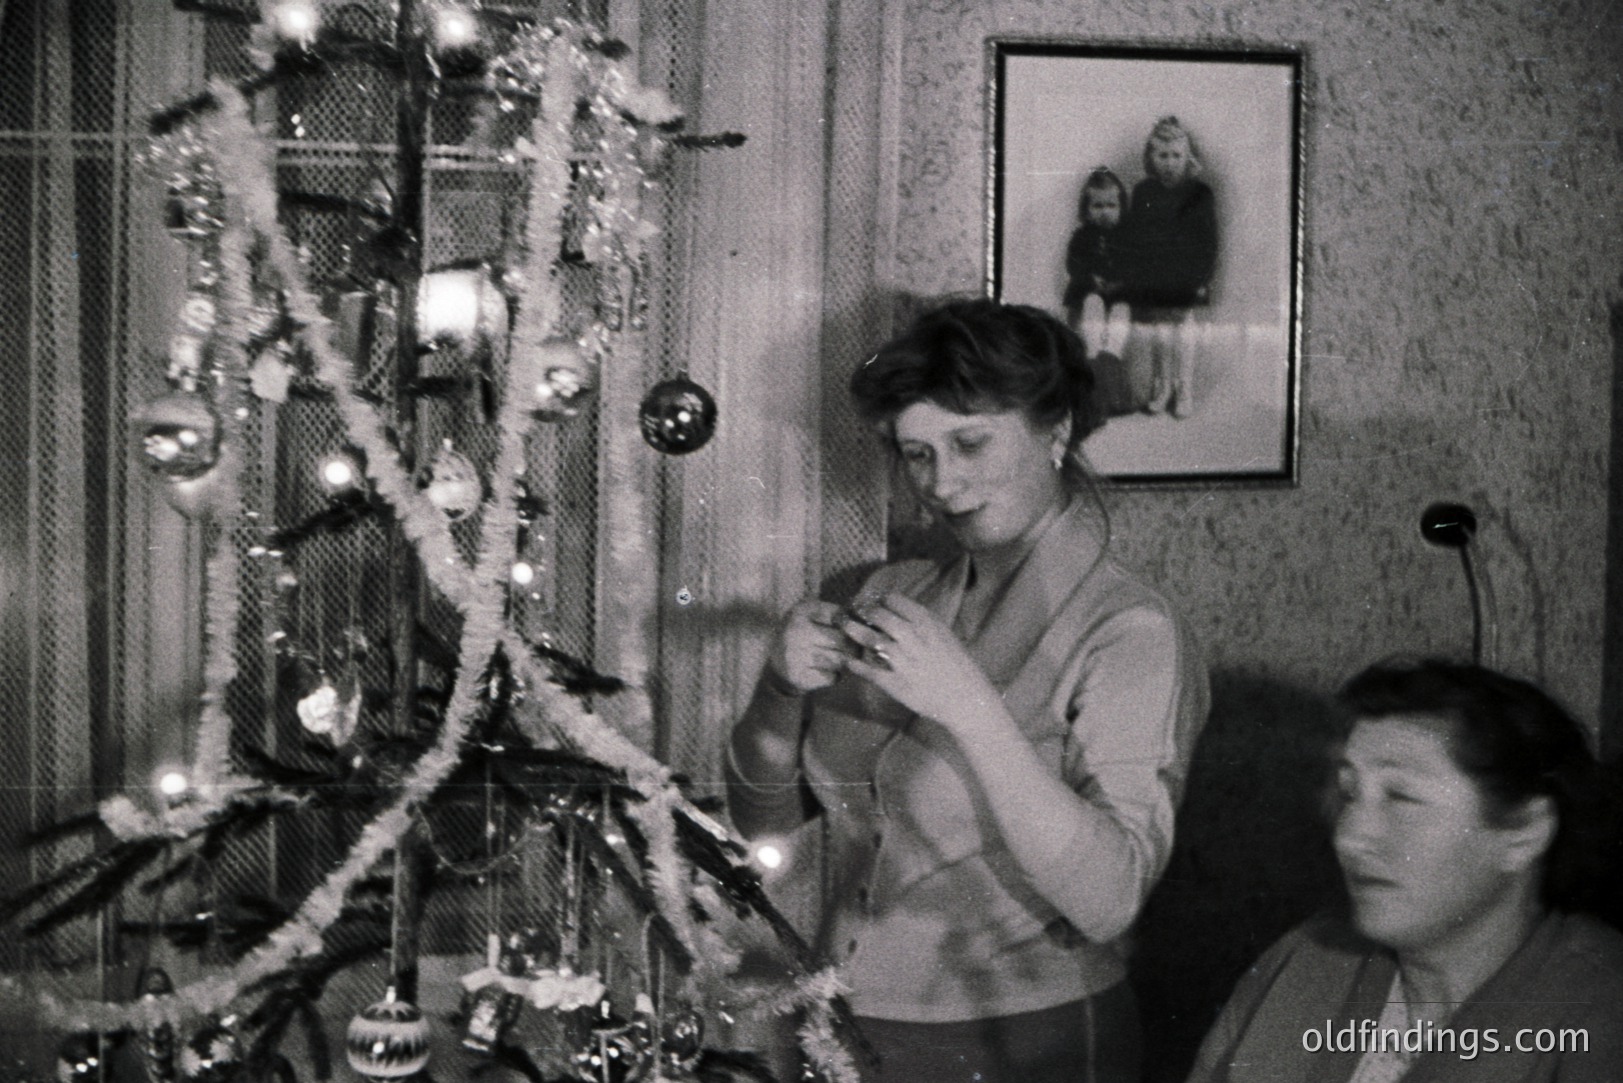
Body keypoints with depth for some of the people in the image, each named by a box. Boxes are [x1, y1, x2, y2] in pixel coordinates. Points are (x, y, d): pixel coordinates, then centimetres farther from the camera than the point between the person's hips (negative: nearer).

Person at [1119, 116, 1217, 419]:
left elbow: (1209, 241, 0)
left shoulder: (1200, 194, -1)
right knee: (1158, 333, 3)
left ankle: (1184, 390, 10)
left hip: (1185, 282, -2)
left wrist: (1203, 279, -6)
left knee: (1182, 332, -2)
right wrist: (1130, 278, 4)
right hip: (1150, 282, 2)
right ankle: (1161, 386, 19)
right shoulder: (1143, 192, 6)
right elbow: (1130, 237, 8)